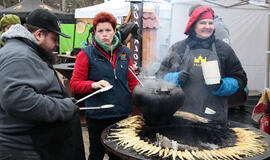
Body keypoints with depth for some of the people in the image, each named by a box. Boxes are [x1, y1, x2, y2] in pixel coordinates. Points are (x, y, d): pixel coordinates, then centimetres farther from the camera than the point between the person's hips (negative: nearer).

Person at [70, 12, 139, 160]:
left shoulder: (124, 51, 7)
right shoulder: (86, 54, -5)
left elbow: (132, 81, 14)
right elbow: (74, 84, -5)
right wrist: (93, 85, -23)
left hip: (123, 114, 4)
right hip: (98, 116, -3)